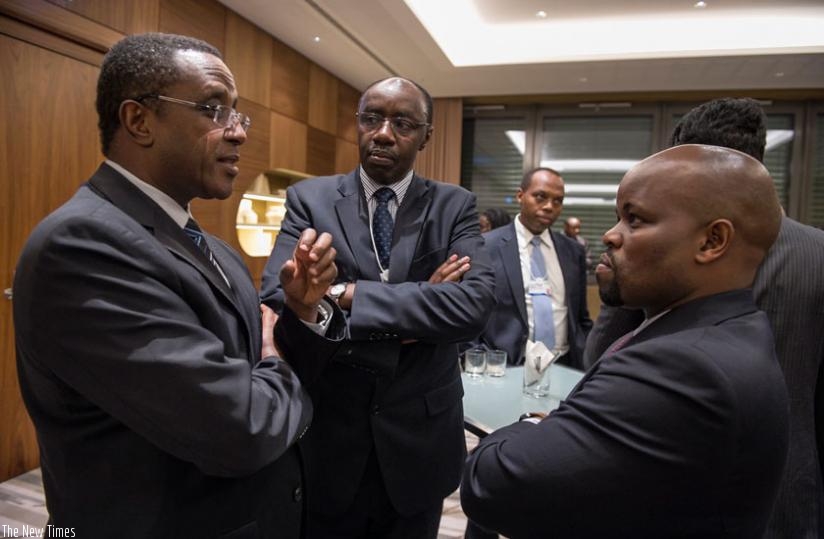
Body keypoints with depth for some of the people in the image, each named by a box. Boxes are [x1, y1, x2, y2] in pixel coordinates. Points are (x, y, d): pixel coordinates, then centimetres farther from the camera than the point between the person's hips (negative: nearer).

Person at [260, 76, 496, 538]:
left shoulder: (456, 206, -4)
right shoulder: (310, 198, -4)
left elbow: (475, 305, -19)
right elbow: (277, 295, -19)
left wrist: (349, 295, -23)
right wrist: (417, 303, -21)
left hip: (420, 438, 1)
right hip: (328, 435, 0)